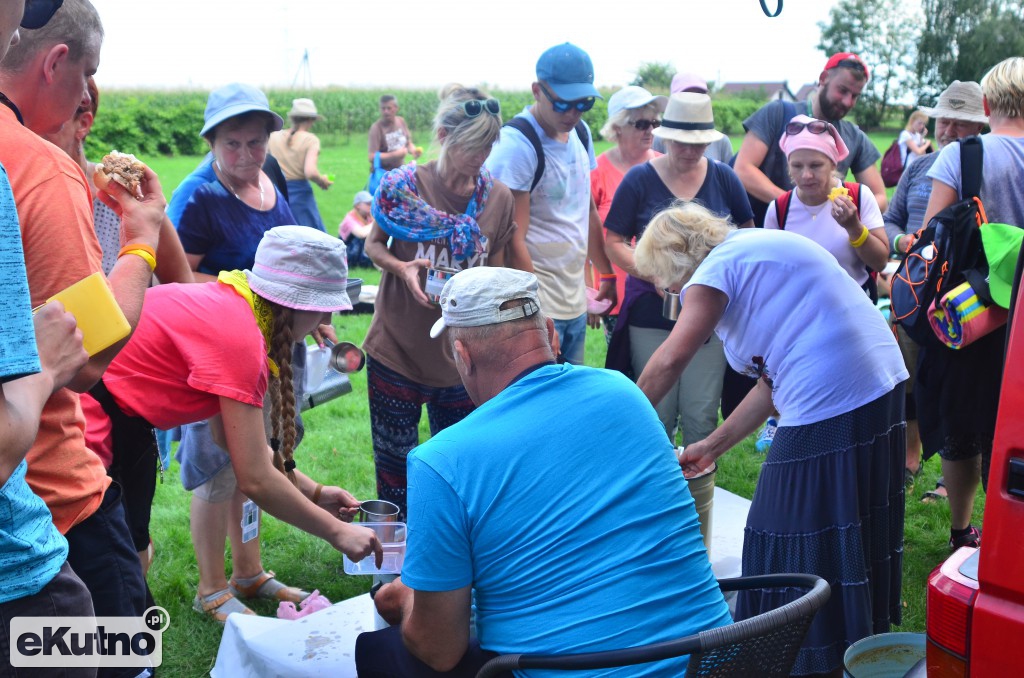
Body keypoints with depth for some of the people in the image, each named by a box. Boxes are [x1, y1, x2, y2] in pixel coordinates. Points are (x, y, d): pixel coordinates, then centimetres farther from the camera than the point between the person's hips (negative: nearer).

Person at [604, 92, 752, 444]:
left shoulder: (723, 177, 5)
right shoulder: (640, 179, 0)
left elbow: (747, 232, 13)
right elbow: (614, 243, 0)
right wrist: (655, 276, -15)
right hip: (652, 314, -1)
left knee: (702, 415, 1)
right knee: (658, 413, 3)